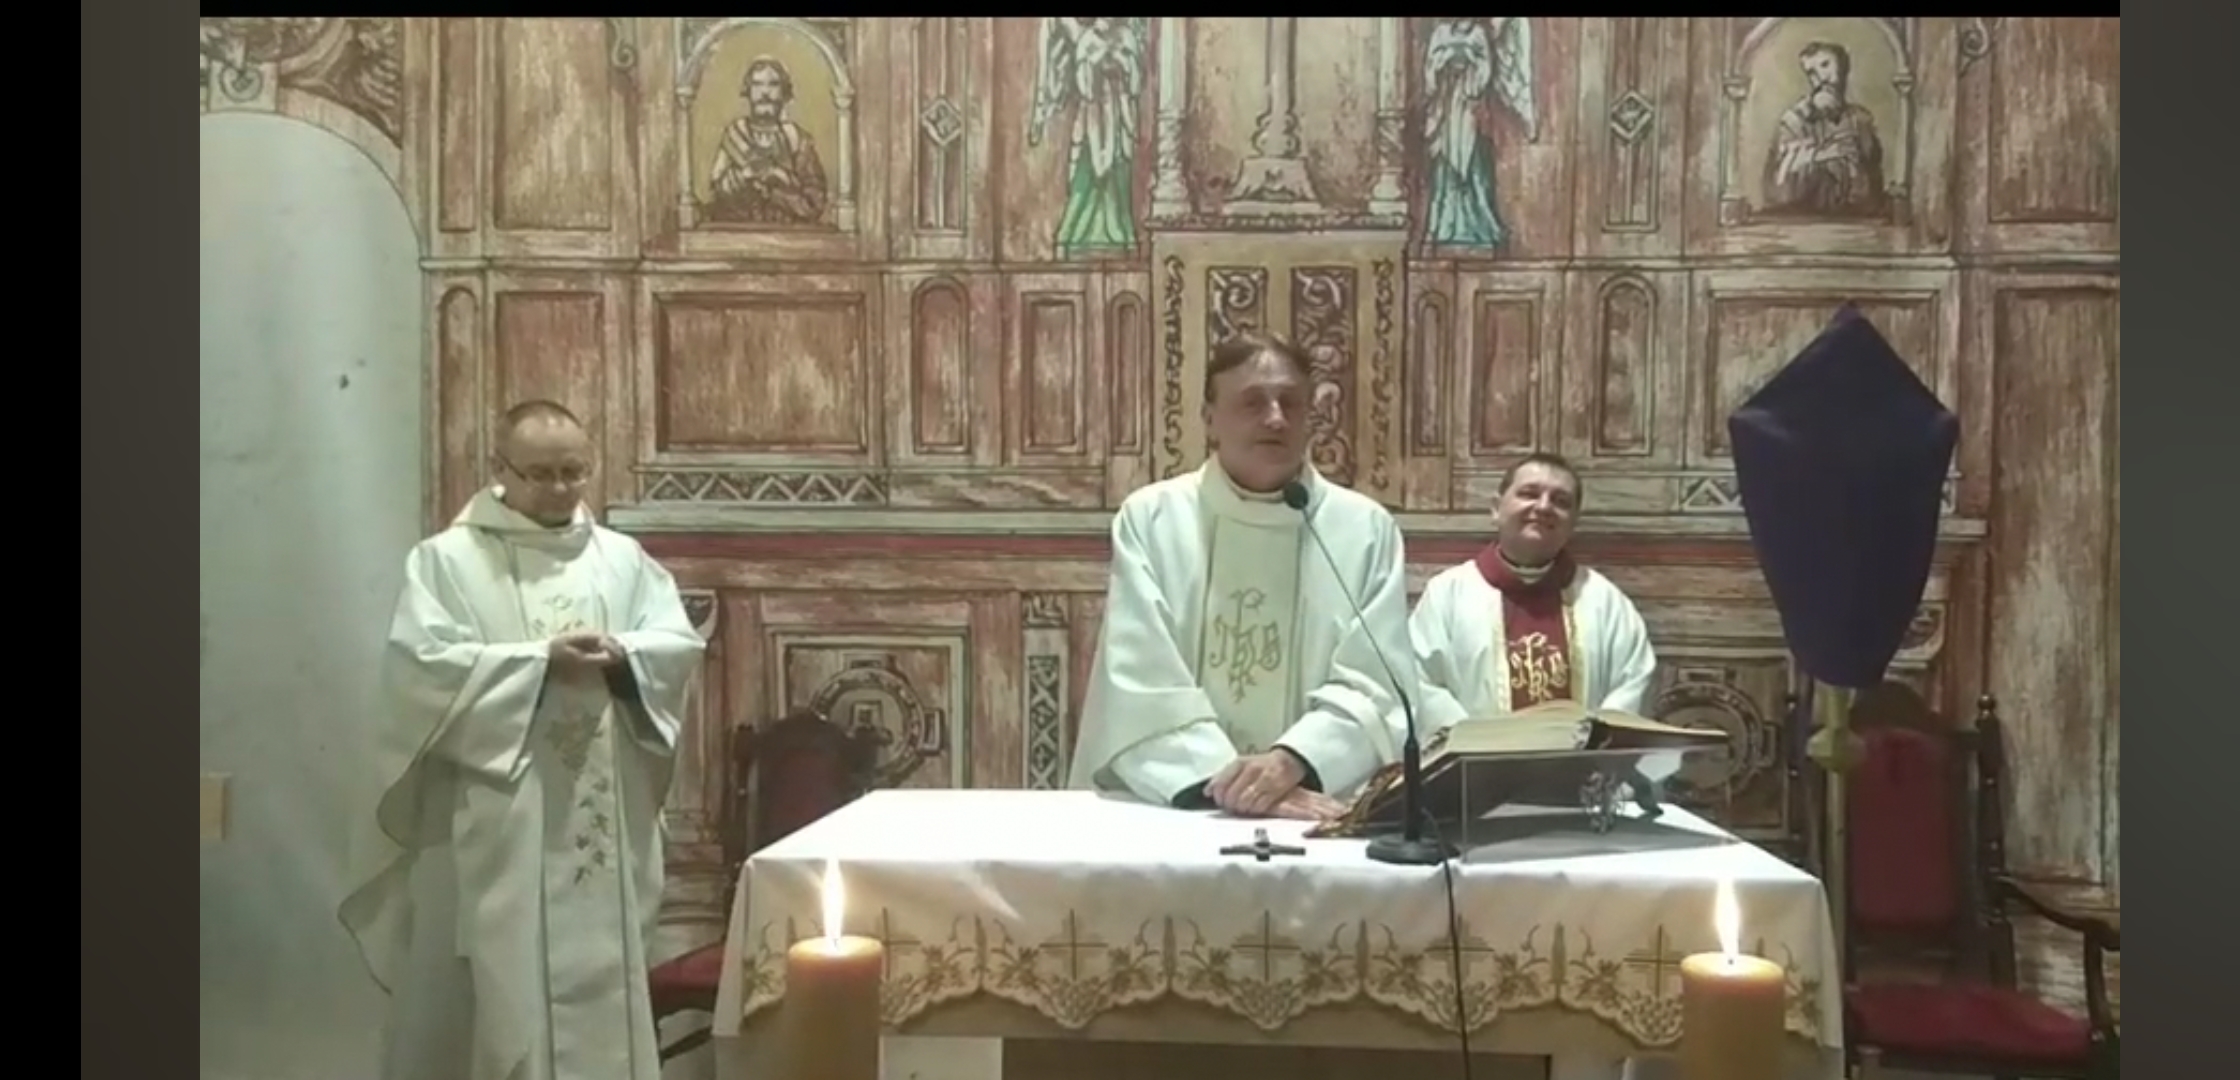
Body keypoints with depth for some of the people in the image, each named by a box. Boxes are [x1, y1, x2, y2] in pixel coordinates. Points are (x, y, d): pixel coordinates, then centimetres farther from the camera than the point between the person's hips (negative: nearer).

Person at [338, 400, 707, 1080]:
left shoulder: (623, 558, 12)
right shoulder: (447, 559, -1)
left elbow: (680, 643, 5)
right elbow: (421, 661, -13)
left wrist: (621, 656, -16)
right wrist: (540, 661, -20)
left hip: (604, 820, 4)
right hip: (493, 821, -4)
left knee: (602, 976, 10)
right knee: (490, 982, 0)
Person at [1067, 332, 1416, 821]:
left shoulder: (1367, 529, 5)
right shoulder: (1150, 518, 3)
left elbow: (1376, 685, -2)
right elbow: (1141, 684, -5)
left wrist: (1291, 763, -19)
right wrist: (1224, 780, -19)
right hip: (1166, 807, 1)